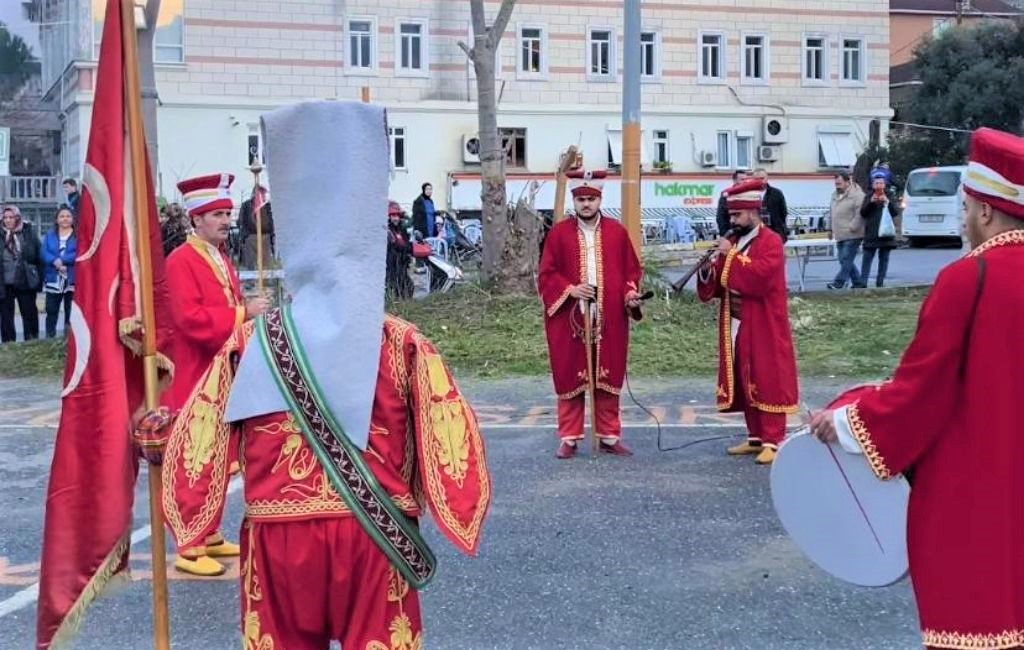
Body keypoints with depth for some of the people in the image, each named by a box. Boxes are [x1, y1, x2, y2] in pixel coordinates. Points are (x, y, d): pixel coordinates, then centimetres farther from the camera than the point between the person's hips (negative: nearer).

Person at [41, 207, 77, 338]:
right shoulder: (50, 235, 13)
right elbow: (44, 253, 0)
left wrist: (62, 260, -19)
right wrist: (56, 262, -18)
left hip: (73, 280, -3)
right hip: (53, 280, 3)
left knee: (71, 312, 2)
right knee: (51, 311, 5)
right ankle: (49, 339, 11)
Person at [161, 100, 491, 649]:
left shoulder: (249, 344, -4)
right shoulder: (402, 345, -6)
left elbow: (199, 440, -2)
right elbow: (447, 439, -7)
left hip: (278, 535, 1)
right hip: (374, 538, -1)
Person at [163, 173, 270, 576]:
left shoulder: (222, 260, 15)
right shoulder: (181, 262, -14)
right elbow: (190, 318, -24)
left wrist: (251, 315, 3)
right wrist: (243, 312, -24)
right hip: (195, 381, -9)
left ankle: (210, 537, 26)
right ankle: (189, 550, 3)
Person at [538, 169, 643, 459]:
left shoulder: (617, 232, 6)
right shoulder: (559, 233, 1)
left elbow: (632, 270, 9)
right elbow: (546, 275, 0)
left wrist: (630, 294, -9)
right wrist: (570, 290, -15)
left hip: (609, 320, 2)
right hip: (570, 319, -1)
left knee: (608, 379, 7)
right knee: (570, 378, 3)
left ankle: (610, 437, 16)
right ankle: (569, 438, 11)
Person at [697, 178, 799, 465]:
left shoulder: (771, 242, -9)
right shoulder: (734, 241, 14)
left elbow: (760, 277, -25)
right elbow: (717, 286, 14)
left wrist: (731, 255, -21)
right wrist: (708, 272, -8)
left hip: (763, 329, -7)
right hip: (736, 327, 8)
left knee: (767, 383, -5)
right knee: (745, 384, 11)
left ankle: (773, 442, -3)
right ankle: (756, 437, 20)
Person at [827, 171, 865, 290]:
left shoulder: (857, 195, -10)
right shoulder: (835, 195, 17)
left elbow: (860, 213, -18)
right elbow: (831, 213, 26)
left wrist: (852, 227, -21)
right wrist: (831, 228, 21)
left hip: (852, 235, -9)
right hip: (840, 235, 9)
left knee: (846, 259, -11)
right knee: (845, 260, 10)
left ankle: (839, 282, -13)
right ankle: (857, 282, 19)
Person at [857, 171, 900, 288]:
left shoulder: (889, 197, 9)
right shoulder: (868, 197, 7)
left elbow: (896, 212, -1)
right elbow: (863, 213, -1)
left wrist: (888, 202, -17)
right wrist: (871, 202, -15)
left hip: (886, 232, 1)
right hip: (871, 233, -1)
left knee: (884, 258, 3)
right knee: (867, 257, -7)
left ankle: (880, 282, 8)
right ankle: (863, 282, -10)